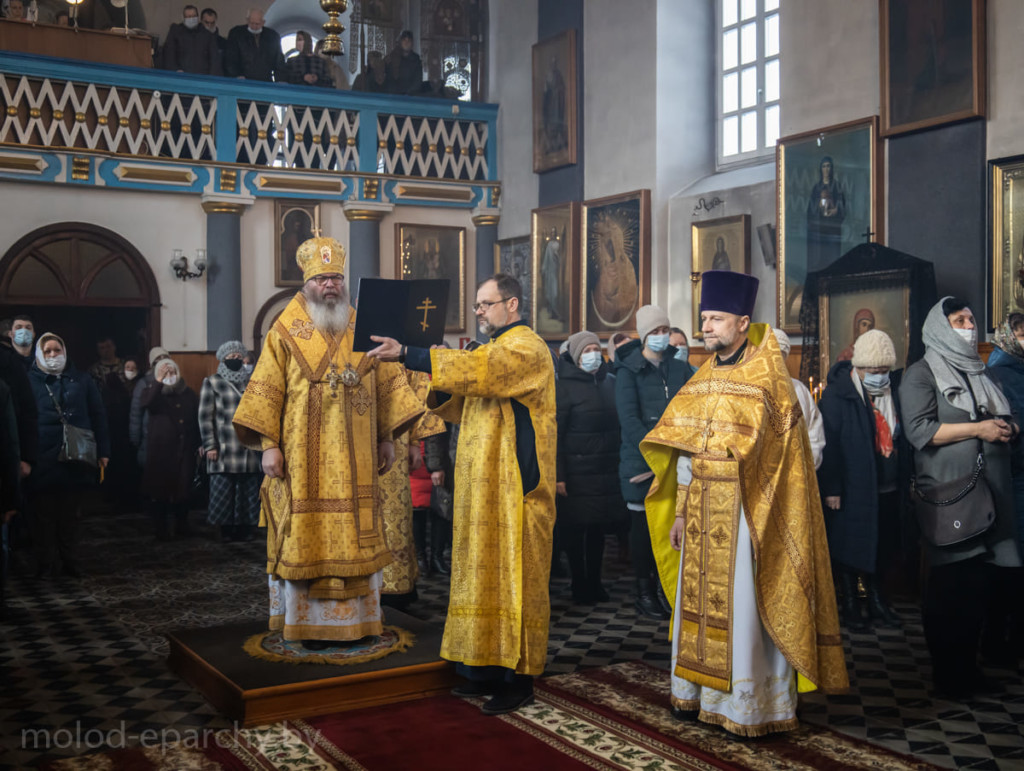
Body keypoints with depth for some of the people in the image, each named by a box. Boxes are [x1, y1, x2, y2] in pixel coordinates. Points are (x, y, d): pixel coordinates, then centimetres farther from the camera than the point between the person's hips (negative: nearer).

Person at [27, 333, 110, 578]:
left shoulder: (81, 380, 9)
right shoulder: (30, 381, 3)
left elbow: (98, 416, 9)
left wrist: (103, 451, 3)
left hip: (76, 461, 2)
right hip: (43, 463, -2)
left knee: (71, 514, 9)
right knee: (44, 515, 3)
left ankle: (70, 562, 18)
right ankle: (46, 564, 11)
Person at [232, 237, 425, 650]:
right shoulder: (285, 333, 2)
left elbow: (386, 384, 10)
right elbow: (266, 391, -1)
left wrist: (386, 438, 5)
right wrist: (269, 445, -8)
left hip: (354, 460, 3)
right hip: (303, 460, -2)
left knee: (354, 536, 6)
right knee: (306, 536, 1)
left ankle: (355, 617, 15)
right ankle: (309, 623, 9)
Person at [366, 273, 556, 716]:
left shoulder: (526, 348, -10)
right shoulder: (494, 351, 20)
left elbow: (474, 369, -27)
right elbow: (463, 406, 20)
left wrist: (407, 355, -28)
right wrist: (435, 386, 0)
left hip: (513, 487, -9)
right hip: (484, 488, 9)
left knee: (512, 577, -5)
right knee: (487, 575, 10)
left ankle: (519, 679, 3)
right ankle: (490, 669, 18)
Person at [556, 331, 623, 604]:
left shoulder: (609, 383, 11)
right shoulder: (565, 386, -5)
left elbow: (618, 424, 14)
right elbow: (555, 433, -9)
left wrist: (621, 463, 6)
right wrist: (558, 475, -15)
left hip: (606, 471, 5)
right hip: (578, 473, -5)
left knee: (599, 528, 10)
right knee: (576, 530, 1)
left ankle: (594, 583, 20)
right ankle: (579, 586, 12)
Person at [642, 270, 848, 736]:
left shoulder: (766, 378, -7)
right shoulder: (702, 379, 11)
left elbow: (772, 455, -10)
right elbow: (684, 452, 12)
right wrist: (680, 512, 9)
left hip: (743, 514, -6)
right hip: (702, 515, 6)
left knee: (745, 605, -2)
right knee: (700, 601, 11)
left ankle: (755, 706, 9)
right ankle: (701, 692, 23)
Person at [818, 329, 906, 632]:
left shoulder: (895, 389, 4)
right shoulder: (837, 394, -12)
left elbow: (902, 437, 10)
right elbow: (828, 444, -13)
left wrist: (905, 481, 9)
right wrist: (831, 488, -15)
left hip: (888, 490, 5)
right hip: (852, 490, -5)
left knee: (881, 548, 14)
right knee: (850, 548, 5)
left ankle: (875, 598, 29)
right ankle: (849, 604, 19)